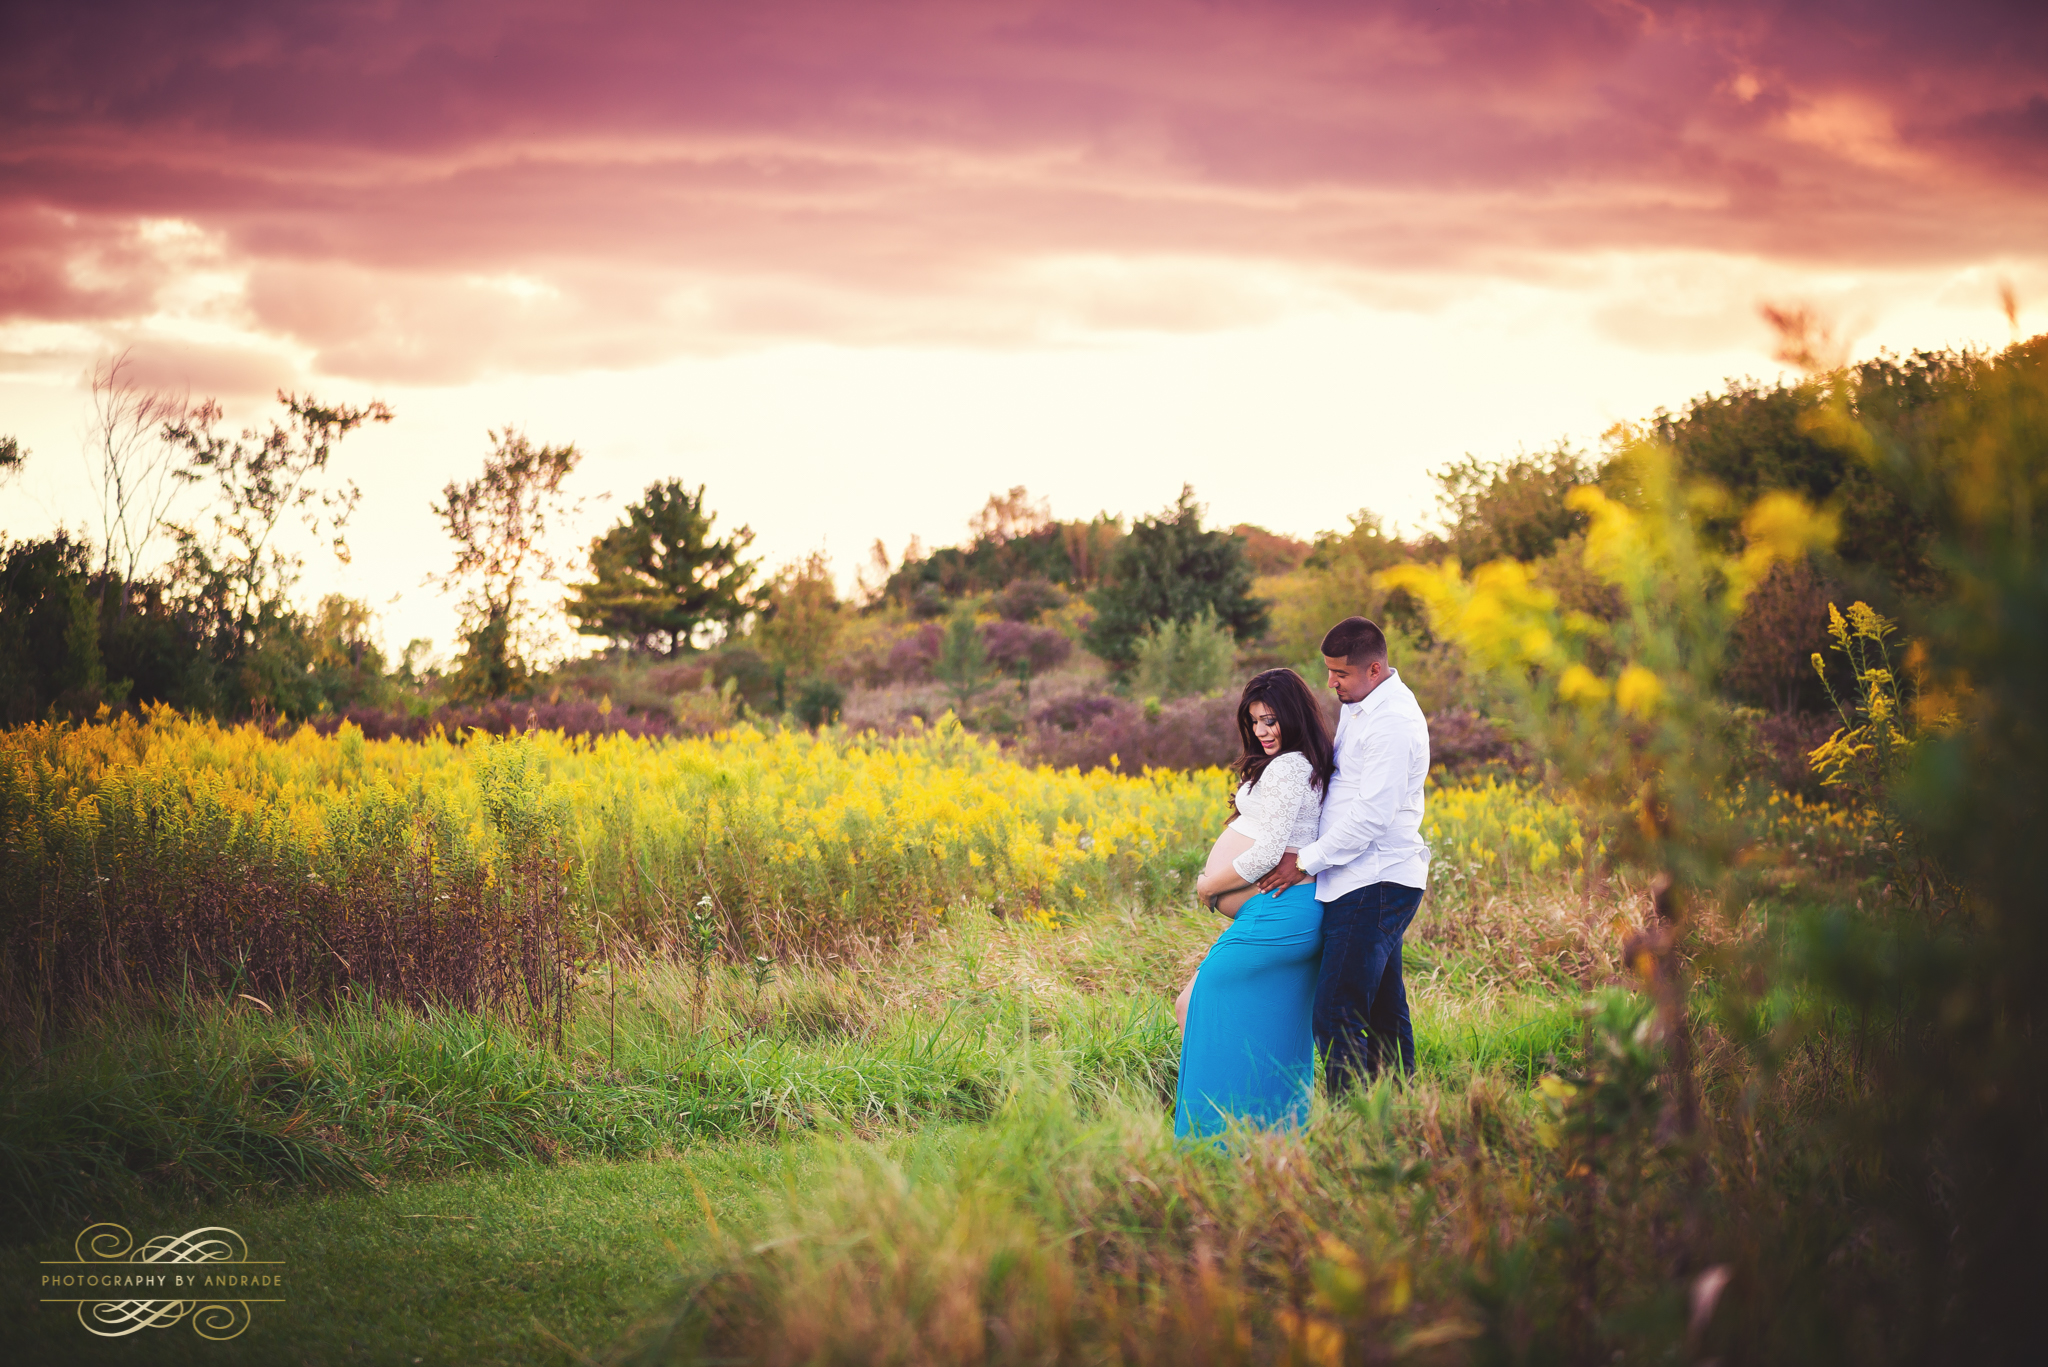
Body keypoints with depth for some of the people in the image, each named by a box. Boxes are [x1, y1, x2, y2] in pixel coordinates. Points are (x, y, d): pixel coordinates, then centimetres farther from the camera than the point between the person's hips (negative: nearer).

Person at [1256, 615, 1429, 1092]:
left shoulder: (1392, 723, -18)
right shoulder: (1359, 706, 15)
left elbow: (1370, 816, -21)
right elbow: (1338, 782, 28)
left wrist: (1306, 862, -13)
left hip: (1372, 887, -10)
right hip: (1377, 880, 10)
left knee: (1336, 1016, -13)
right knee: (1382, 1012, 13)